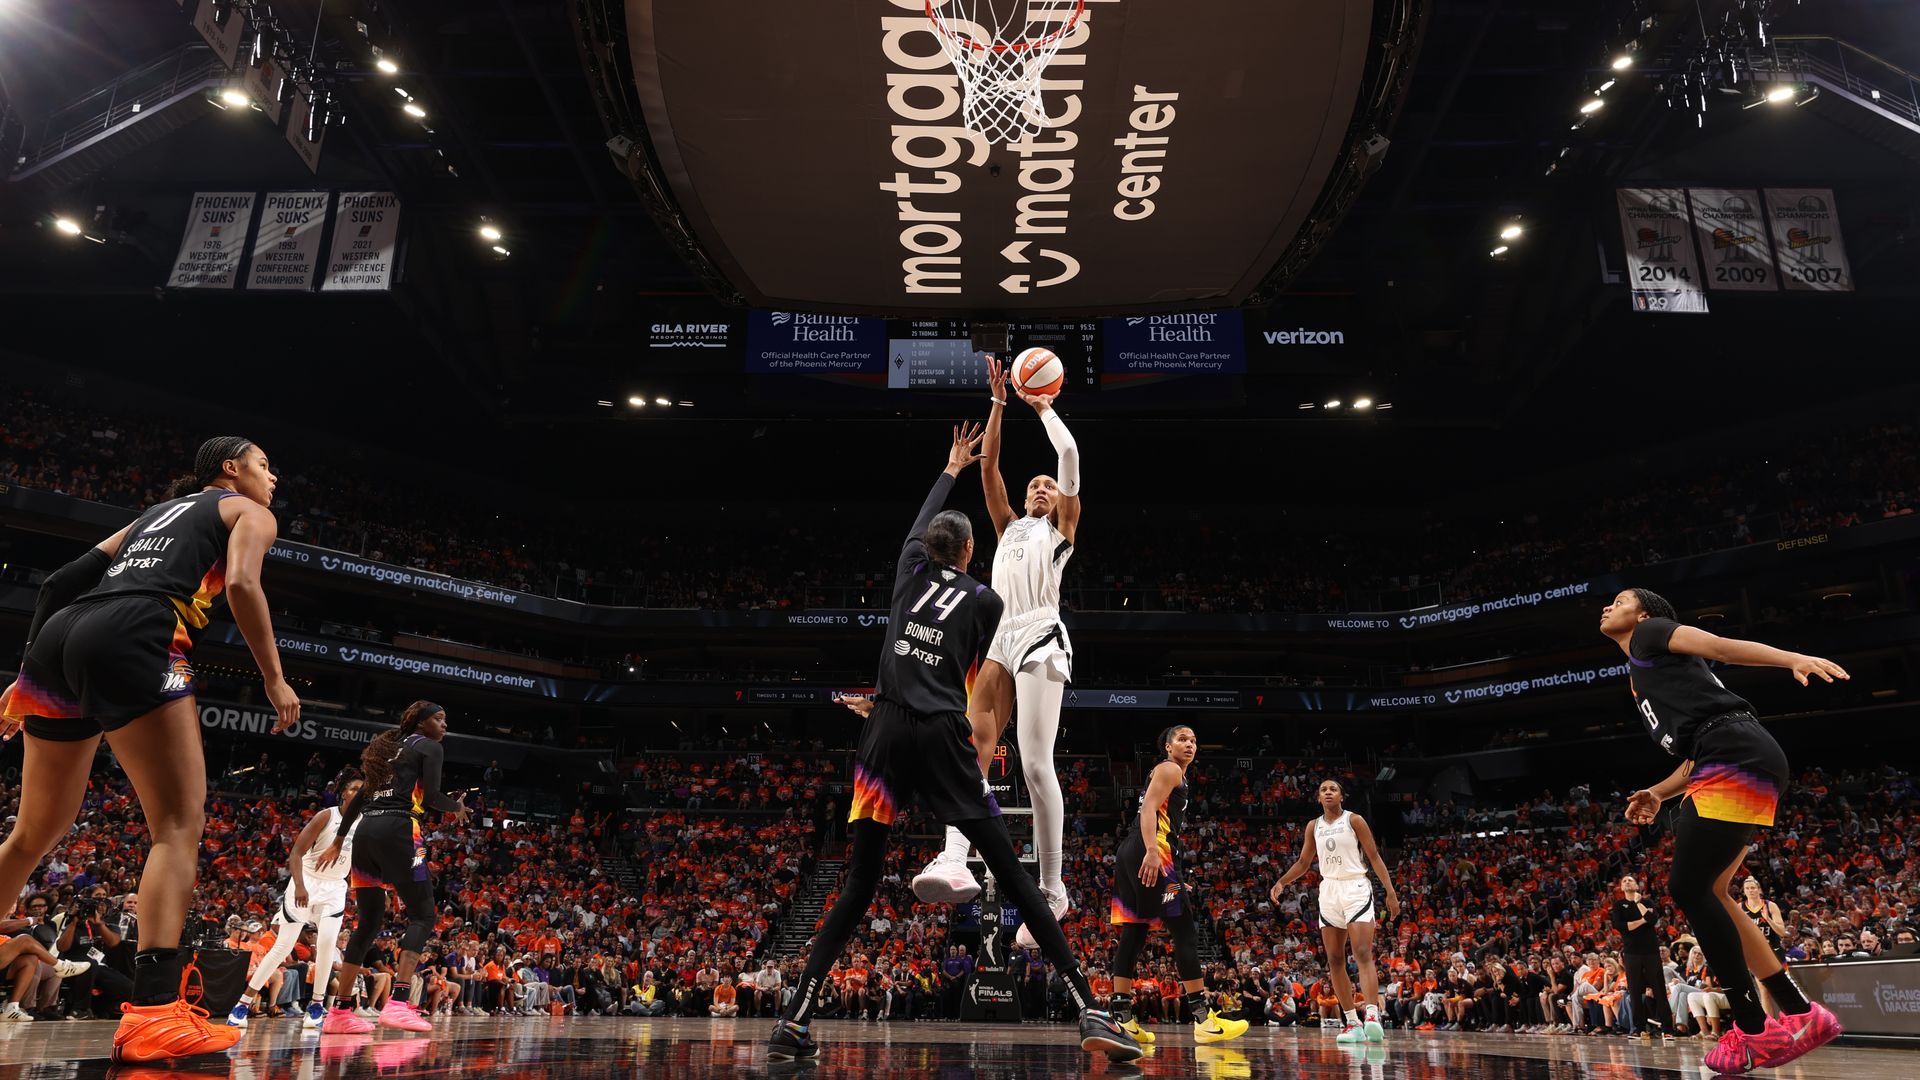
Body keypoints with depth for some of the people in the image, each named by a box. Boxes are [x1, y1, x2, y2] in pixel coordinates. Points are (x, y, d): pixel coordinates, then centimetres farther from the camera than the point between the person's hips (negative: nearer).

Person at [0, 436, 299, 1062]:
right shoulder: (249, 512, 14)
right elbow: (240, 584, -6)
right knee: (180, 823, -10)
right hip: (128, 638, -8)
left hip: (59, 637, 8)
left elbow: (60, 582, 27)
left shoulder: (157, 510, 34)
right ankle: (153, 1012, -23)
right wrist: (275, 679, -2)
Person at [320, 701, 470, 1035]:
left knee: (369, 923, 13)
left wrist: (338, 840, 29)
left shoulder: (388, 748, 26)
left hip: (365, 831, 8)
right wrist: (457, 807, 11)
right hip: (396, 831, -8)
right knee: (422, 916, -4)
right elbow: (430, 797, -8)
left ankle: (339, 1011, 11)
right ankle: (399, 1002, -20)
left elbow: (358, 797, 25)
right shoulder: (430, 747, 4)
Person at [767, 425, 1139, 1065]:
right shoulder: (985, 600, 9)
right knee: (1013, 874, 0)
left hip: (887, 731, 3)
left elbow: (920, 519, 37)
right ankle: (1089, 1012, -4)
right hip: (942, 735, -2)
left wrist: (950, 469, 52)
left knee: (861, 883, 8)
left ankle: (794, 1020, 2)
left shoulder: (910, 569, 16)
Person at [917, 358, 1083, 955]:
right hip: (999, 634, 5)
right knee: (974, 740, -17)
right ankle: (955, 856, -33)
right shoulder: (1009, 527, 29)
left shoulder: (1062, 528, 16)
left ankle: (1052, 891, -8)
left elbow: (1070, 454, 8)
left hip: (1041, 636, -5)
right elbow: (988, 465, 22)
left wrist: (1045, 408, 21)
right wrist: (1000, 402, 20)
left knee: (1036, 762, -14)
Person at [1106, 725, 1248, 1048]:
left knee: (1133, 934, 6)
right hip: (1149, 854, -10)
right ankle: (1204, 1018, -10)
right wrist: (1152, 852, -29)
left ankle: (1122, 1018, 4)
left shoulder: (1168, 774, 29)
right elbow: (1148, 808, -15)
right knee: (1183, 930, -9)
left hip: (1130, 855, 10)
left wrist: (1174, 879, 28)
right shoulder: (1170, 769, 1)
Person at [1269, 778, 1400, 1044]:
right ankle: (1352, 1022, 5)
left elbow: (1374, 857, -3)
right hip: (1328, 890, 5)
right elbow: (1303, 862, 18)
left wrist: (1390, 891, -11)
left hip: (1355, 888, -5)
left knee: (1363, 954, -17)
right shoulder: (1313, 826, 11)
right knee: (1334, 960, 1)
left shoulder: (1354, 820, -1)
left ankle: (1372, 1015, -26)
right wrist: (1281, 883, 5)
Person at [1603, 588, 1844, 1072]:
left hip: (1738, 757, -10)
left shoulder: (1651, 632, 8)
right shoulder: (1640, 678, 31)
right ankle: (1800, 1014, 12)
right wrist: (1658, 794, 20)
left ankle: (1753, 1028, -6)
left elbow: (1721, 645, -10)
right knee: (1706, 892, 11)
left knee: (1688, 887, -11)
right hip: (1728, 768, 10)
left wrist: (1795, 659, -24)